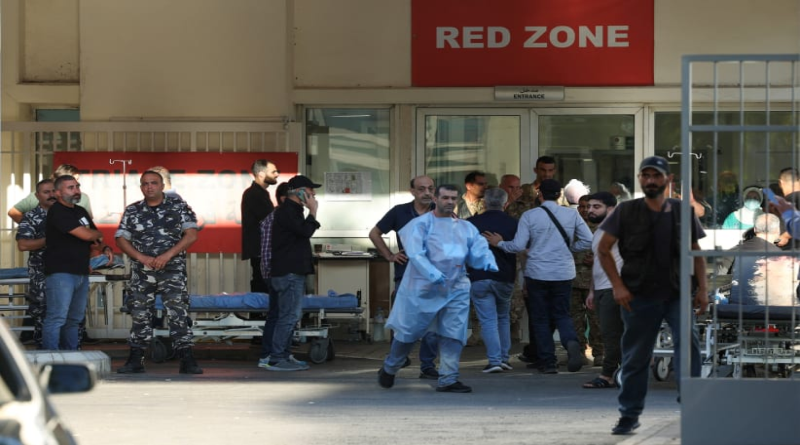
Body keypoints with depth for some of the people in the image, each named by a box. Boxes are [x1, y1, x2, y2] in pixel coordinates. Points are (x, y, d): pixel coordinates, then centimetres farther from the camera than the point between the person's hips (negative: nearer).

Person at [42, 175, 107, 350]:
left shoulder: (81, 211, 17)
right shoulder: (57, 212, -11)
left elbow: (95, 235, 29)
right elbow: (85, 234, -19)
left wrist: (104, 247, 6)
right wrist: (98, 234, 4)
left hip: (81, 273, 9)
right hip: (61, 272, -9)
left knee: (74, 319, 11)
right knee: (57, 318, -13)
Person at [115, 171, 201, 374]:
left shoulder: (178, 206, 3)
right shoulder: (132, 211, 9)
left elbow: (191, 235, -3)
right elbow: (121, 240, 5)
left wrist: (167, 255, -14)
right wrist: (142, 258, -10)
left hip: (172, 271, -2)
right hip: (141, 272, 3)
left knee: (179, 314, -11)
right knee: (140, 315, 5)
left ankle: (187, 360, -12)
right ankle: (135, 360, 12)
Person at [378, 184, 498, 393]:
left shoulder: (466, 228, 13)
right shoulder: (421, 224, -3)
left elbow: (479, 249, 3)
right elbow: (415, 253, -16)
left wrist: (489, 263, -20)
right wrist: (433, 274, -29)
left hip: (456, 289, 4)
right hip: (422, 288, -4)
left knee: (453, 334, -2)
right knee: (409, 331, 6)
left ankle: (448, 380, 2)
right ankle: (389, 369, 27)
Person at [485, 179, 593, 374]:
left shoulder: (529, 216, -6)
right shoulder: (571, 214, 0)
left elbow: (518, 246, -9)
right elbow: (588, 240, 0)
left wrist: (499, 243, 8)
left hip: (537, 273, -2)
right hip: (564, 273, 2)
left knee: (541, 318, 9)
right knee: (562, 314, 12)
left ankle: (548, 362, 8)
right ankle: (571, 342, -19)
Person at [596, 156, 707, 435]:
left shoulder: (683, 212, 5)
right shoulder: (626, 211, 1)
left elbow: (696, 252, 12)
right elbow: (603, 249, 3)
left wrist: (702, 288, 4)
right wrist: (617, 285, -6)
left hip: (677, 294, 1)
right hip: (639, 296, 0)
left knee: (687, 342, -19)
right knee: (635, 356, 6)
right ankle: (629, 415, 17)